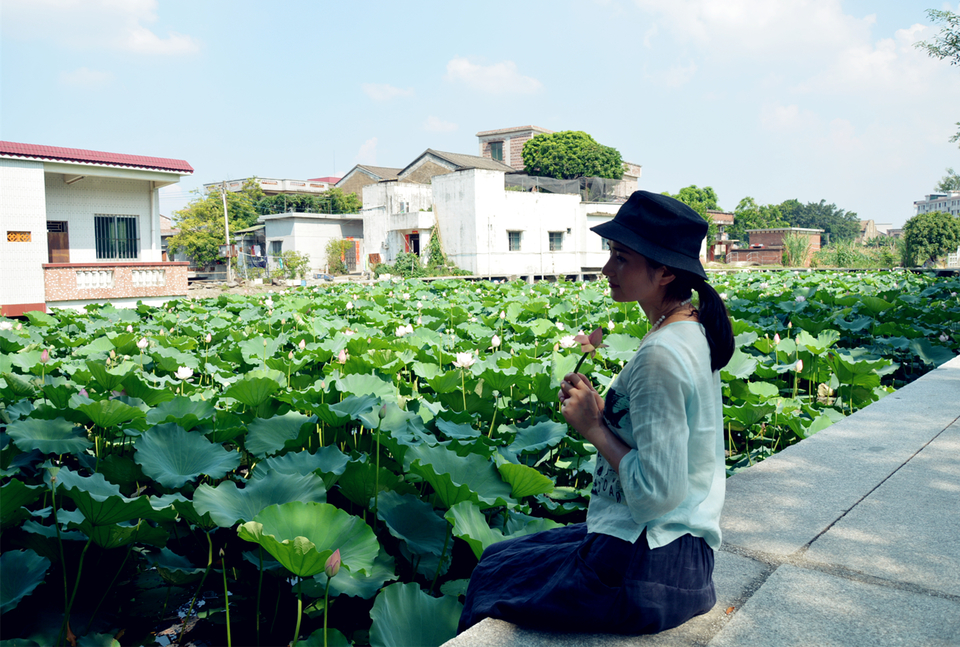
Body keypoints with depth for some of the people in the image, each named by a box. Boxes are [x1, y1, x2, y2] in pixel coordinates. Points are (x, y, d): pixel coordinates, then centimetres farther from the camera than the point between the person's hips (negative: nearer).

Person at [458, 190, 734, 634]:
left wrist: (594, 428, -16)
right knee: (501, 554, 23)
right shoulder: (695, 332, 3)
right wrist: (602, 410, 0)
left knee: (493, 574, 12)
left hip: (646, 563, -9)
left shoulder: (661, 356, -26)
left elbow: (658, 493, -26)